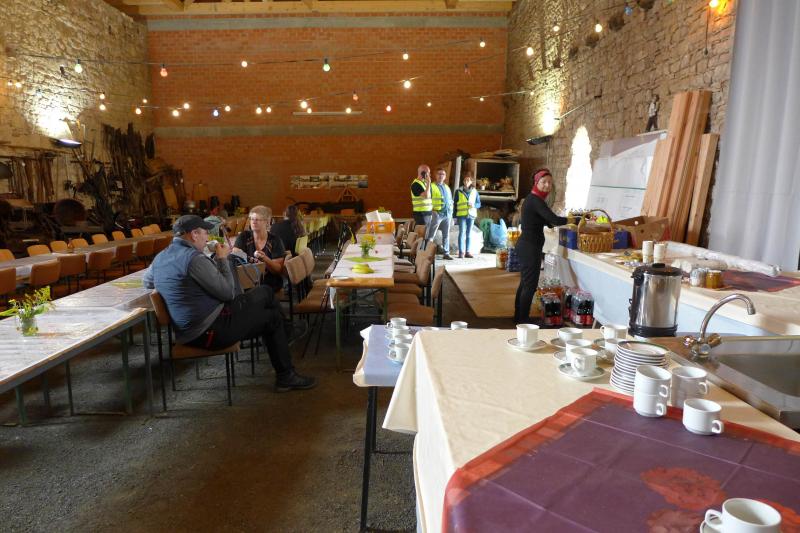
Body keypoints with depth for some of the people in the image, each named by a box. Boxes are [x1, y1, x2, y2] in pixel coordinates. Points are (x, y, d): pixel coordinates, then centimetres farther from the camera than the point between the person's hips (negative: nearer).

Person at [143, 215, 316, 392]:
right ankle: (286, 377, 20)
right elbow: (228, 293, -18)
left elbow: (147, 282, 26)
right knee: (273, 319, 9)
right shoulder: (194, 258, -23)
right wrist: (222, 258, -5)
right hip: (210, 332, -9)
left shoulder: (160, 257, 5)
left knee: (265, 292, 16)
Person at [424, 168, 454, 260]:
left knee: (446, 235, 9)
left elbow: (451, 201, 22)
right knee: (431, 235, -6)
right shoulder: (432, 186, 0)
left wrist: (451, 215, 16)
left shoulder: (447, 188, 19)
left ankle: (446, 253, 14)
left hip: (447, 213, 6)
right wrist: (430, 211, -16)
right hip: (437, 213, -6)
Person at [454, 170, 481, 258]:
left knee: (468, 234, 7)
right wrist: (455, 216, -2)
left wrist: (474, 205, -13)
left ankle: (467, 251, 11)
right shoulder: (458, 191, 1)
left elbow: (479, 203, 10)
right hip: (461, 215, -3)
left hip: (471, 215, 3)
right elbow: (455, 204, 2)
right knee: (462, 233, -9)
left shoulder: (474, 191, 7)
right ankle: (461, 252, -7)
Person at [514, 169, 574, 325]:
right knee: (530, 285, -3)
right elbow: (554, 220, -25)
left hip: (525, 245, 10)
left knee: (525, 283, 16)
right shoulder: (536, 200, -17)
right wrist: (571, 220, -13)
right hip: (531, 247, -10)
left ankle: (518, 316, 25)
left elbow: (547, 221, 24)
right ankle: (523, 320, 4)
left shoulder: (532, 199, 13)